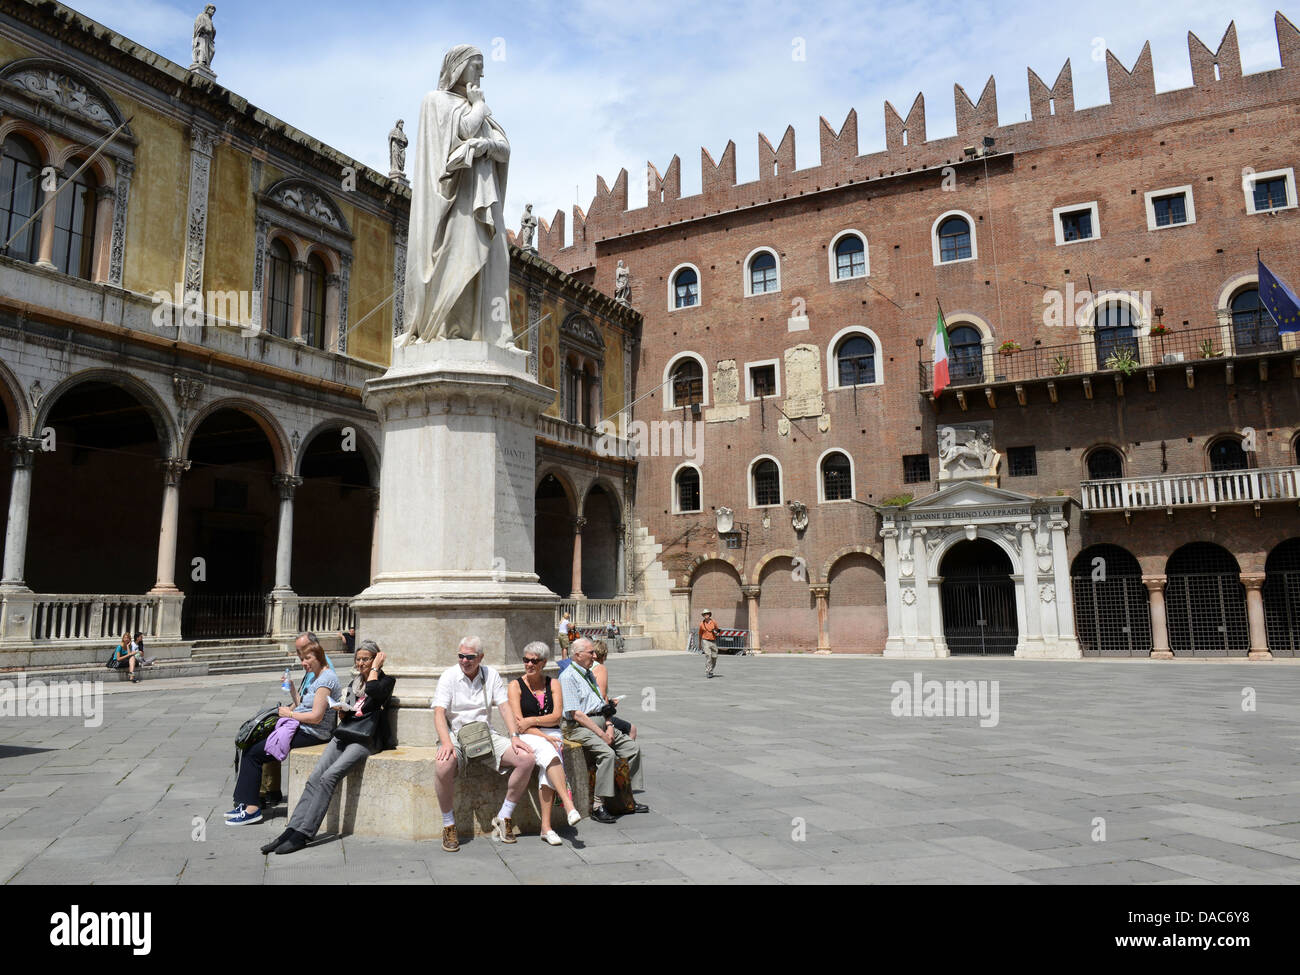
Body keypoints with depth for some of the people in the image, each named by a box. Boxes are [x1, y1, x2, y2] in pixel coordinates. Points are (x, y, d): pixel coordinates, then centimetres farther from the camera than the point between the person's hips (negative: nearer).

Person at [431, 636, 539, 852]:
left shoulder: (491, 675, 8)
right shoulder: (449, 676, -1)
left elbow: (504, 706, 4)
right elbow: (439, 712, -11)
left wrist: (515, 736, -12)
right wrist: (446, 743, -28)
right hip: (456, 735, -3)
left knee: (527, 759, -18)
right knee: (444, 764, -37)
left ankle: (503, 818, -3)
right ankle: (449, 826, -15)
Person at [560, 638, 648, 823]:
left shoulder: (589, 674, 19)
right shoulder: (568, 677, -11)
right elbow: (576, 714, -17)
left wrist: (609, 726, 3)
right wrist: (601, 734, -16)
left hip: (601, 723, 9)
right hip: (580, 727, -9)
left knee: (633, 747, -1)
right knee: (607, 753, -30)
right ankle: (597, 806, -25)